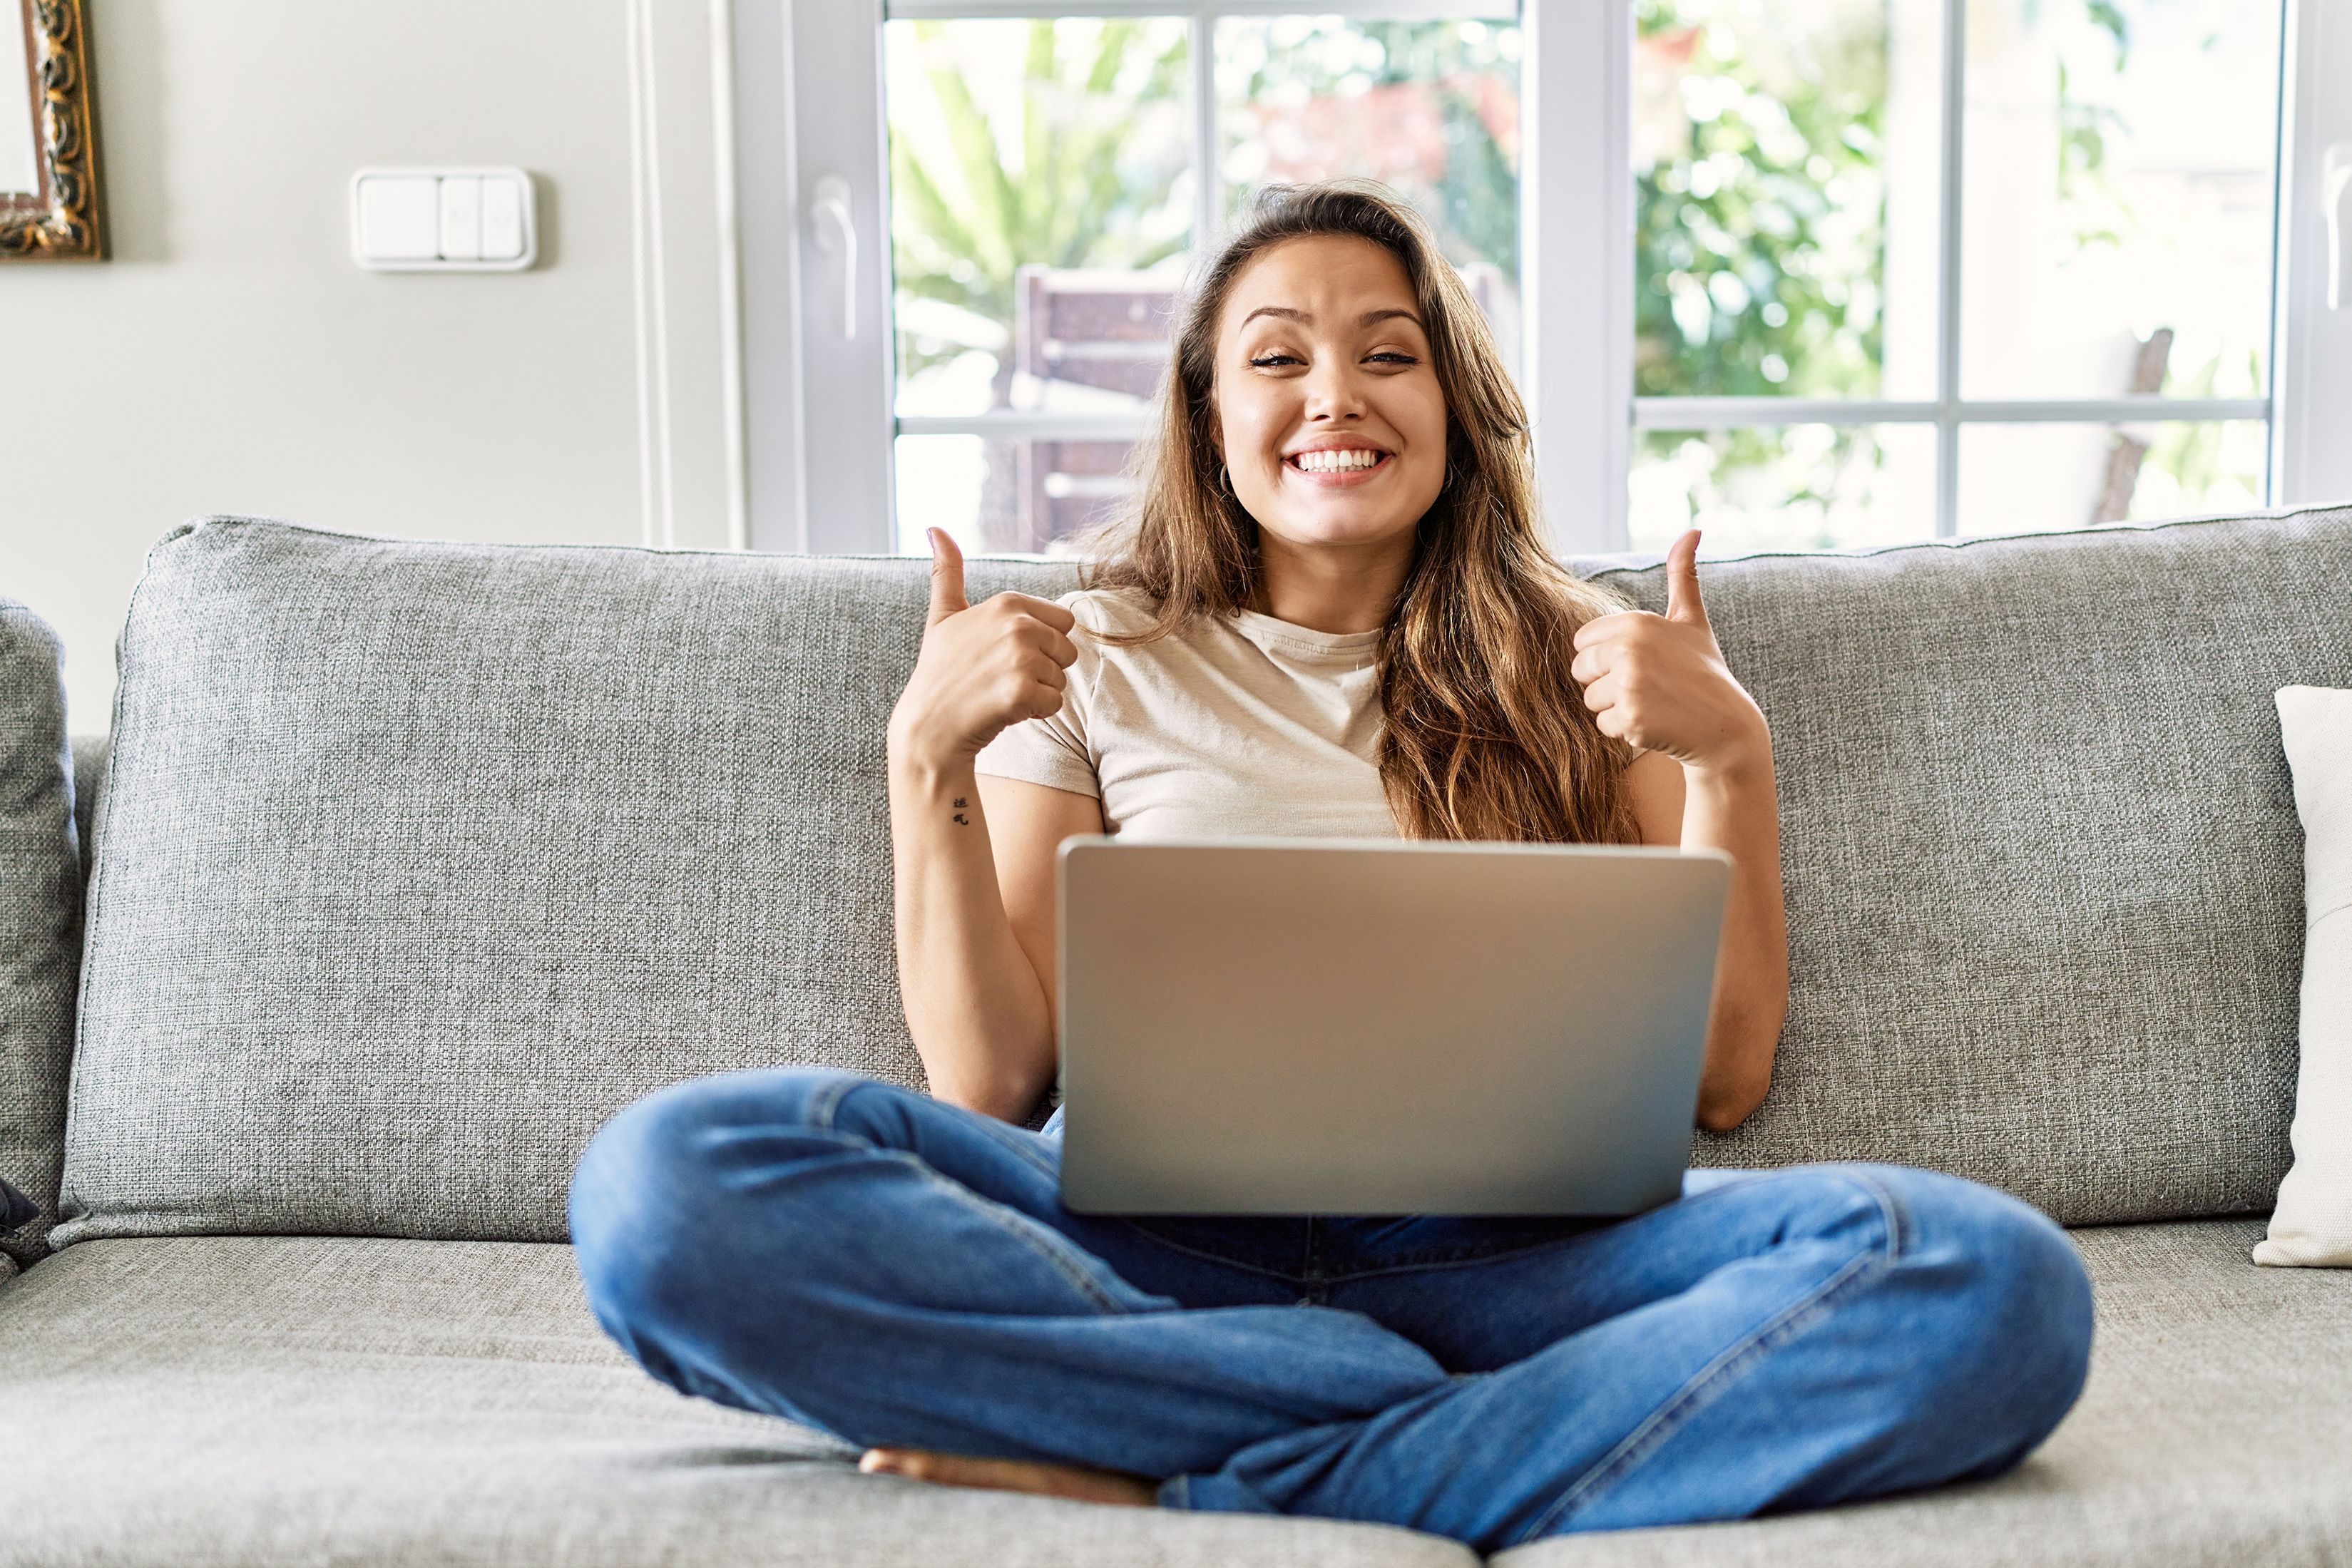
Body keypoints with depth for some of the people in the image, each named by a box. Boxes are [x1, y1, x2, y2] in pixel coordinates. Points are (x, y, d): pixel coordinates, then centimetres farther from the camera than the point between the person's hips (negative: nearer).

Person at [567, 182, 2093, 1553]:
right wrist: (927, 762, -1)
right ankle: (1522, 1425, -23)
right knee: (671, 1181, -29)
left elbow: (1724, 1075, 11)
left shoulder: (1578, 662, 19)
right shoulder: (1099, 665, 18)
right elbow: (993, 1082, 9)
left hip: (1500, 1248, 1)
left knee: (1986, 1277, -29)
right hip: (1150, 1242, 0)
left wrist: (1730, 755, 0)